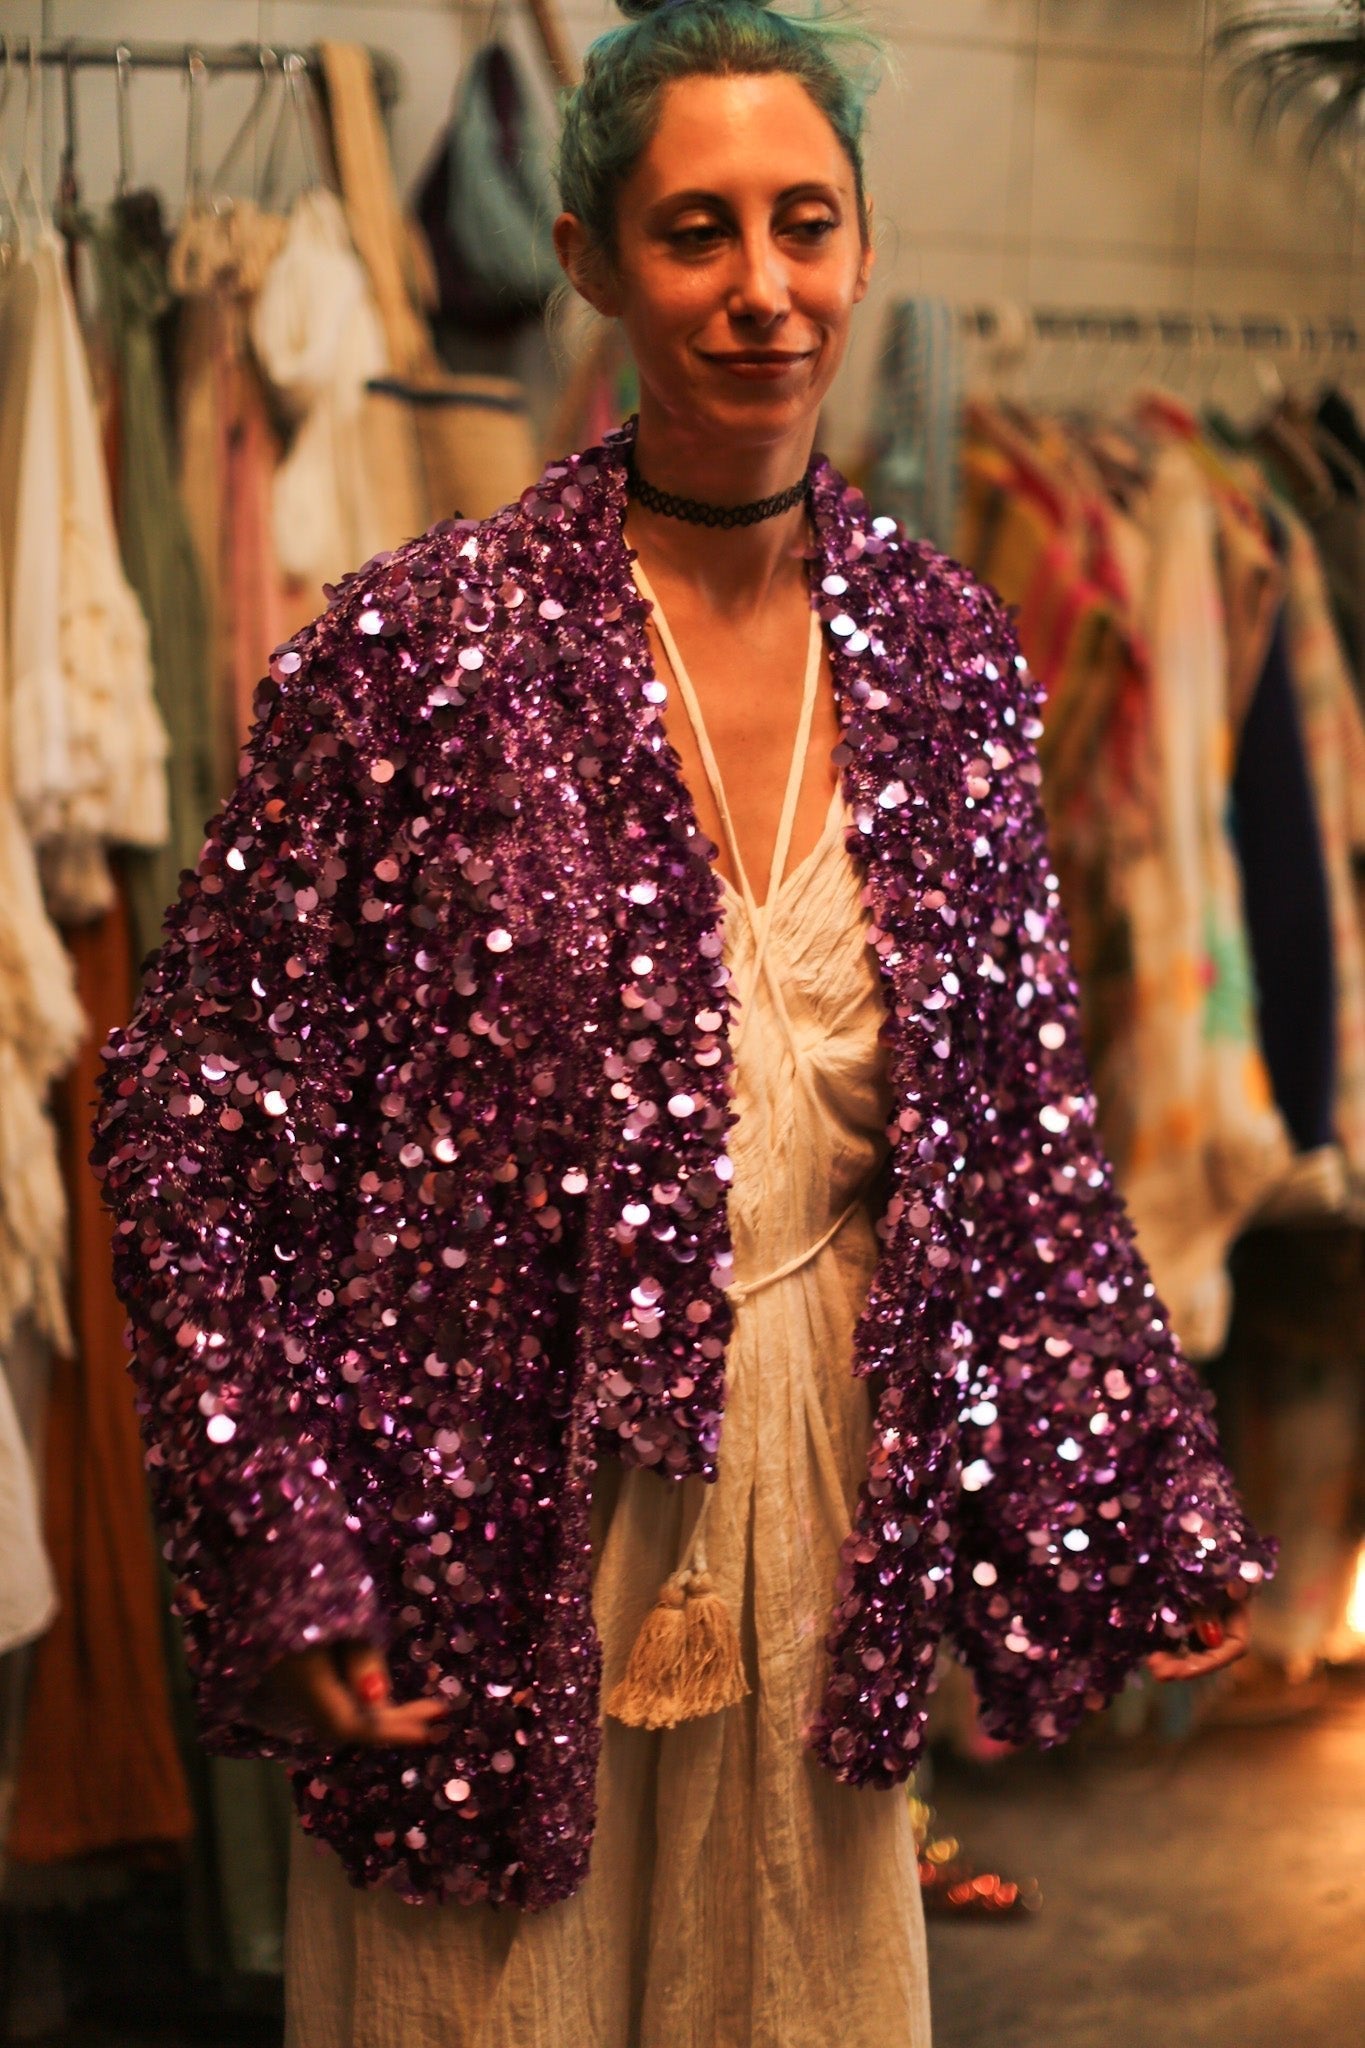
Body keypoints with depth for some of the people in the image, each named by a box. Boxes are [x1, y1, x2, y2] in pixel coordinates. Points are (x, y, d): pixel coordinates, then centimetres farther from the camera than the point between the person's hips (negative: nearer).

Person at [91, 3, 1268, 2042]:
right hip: (505, 1490, -4)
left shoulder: (948, 649, 1)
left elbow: (1021, 1121, 8)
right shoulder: (421, 644, -13)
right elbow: (205, 1111, -9)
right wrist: (283, 1548, -14)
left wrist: (1144, 1496, 6)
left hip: (826, 1483, 4)